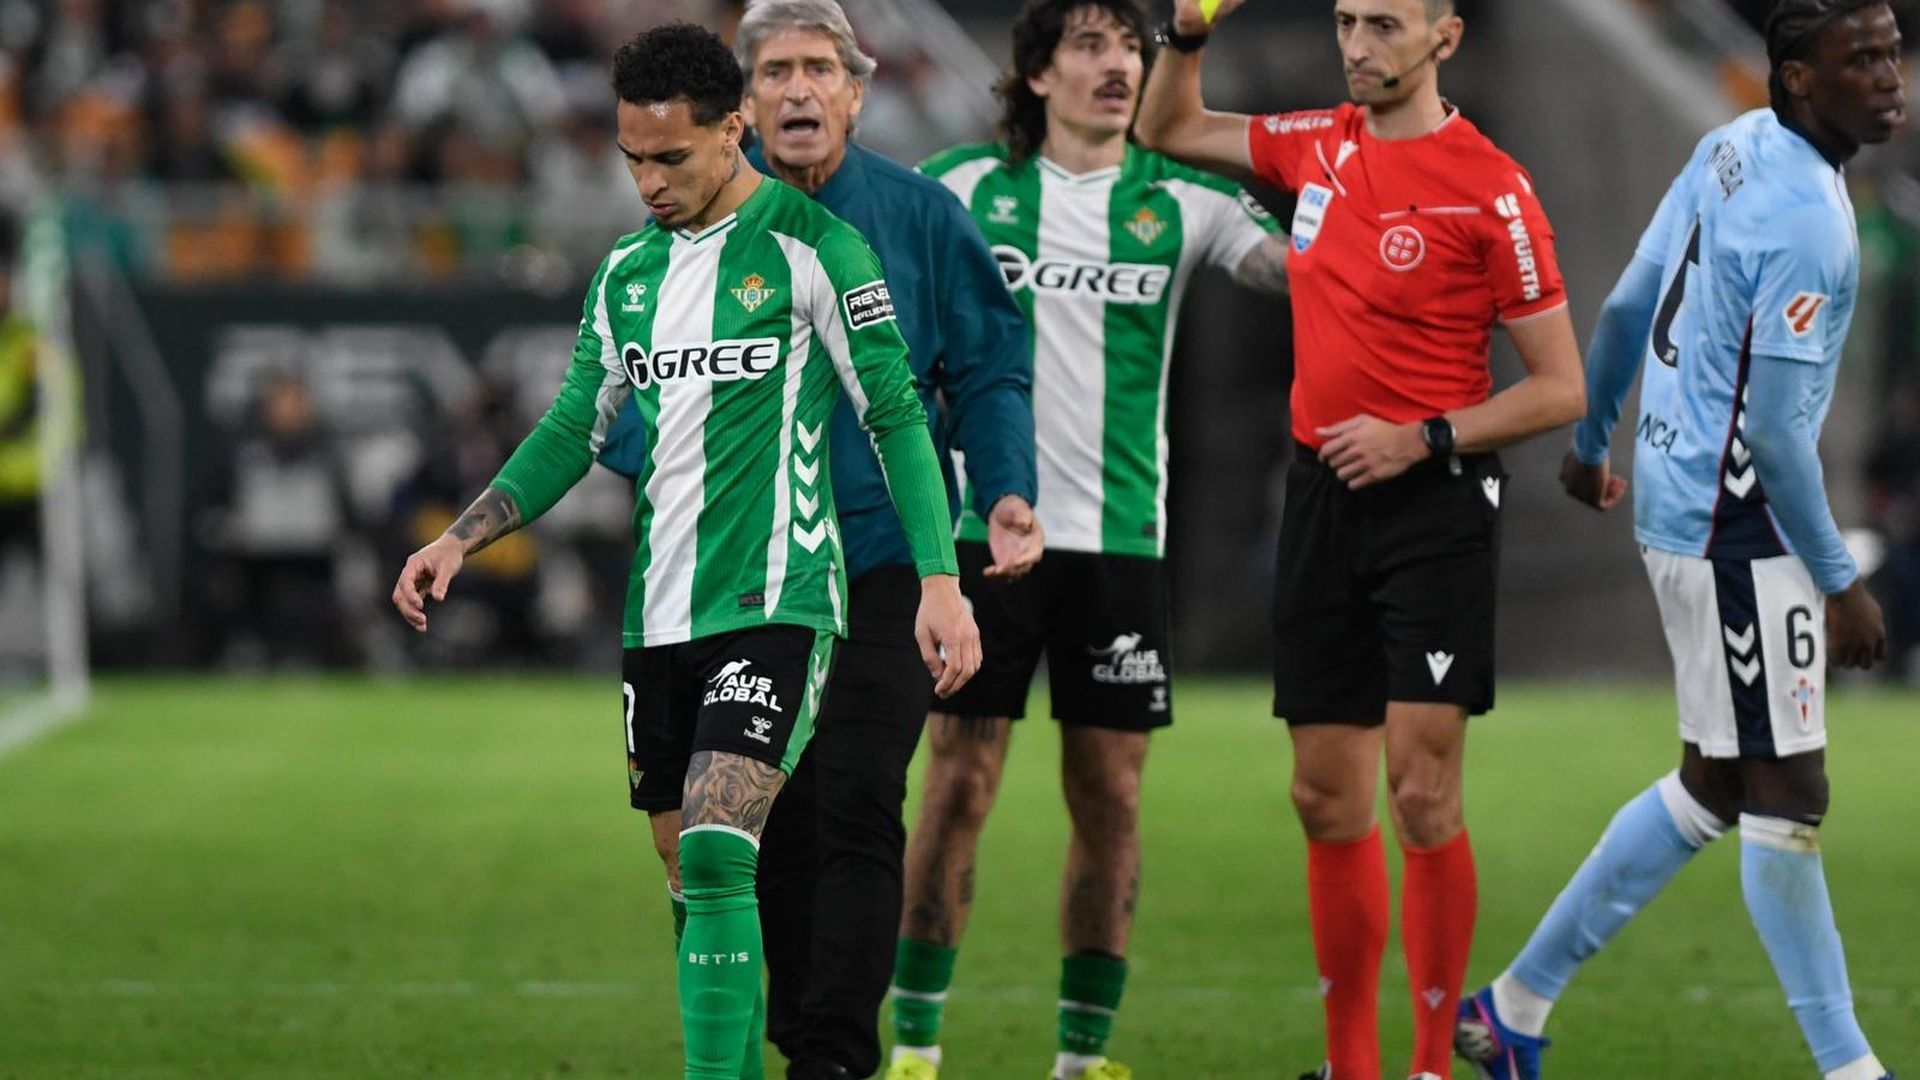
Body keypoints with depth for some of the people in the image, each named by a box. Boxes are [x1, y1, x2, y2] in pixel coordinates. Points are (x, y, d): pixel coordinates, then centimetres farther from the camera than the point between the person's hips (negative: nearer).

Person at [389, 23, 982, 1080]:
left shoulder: (810, 247, -6)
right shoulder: (630, 270, 13)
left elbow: (895, 416, -5)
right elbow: (573, 429, 17)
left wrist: (940, 580, -11)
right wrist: (461, 538, 6)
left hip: (773, 602, -7)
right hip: (657, 614, 7)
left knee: (715, 849, -21)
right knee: (694, 879, 8)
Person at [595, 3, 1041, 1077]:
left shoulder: (921, 215, 2)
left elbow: (990, 371, 6)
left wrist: (1005, 494, -10)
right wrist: (666, 460, -12)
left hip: (884, 555, -2)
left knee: (856, 808, -12)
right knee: (774, 819, 7)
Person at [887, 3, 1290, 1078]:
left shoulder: (1178, 200, 4)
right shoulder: (965, 184, 3)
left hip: (1121, 537, 1)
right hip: (985, 531, -1)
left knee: (1111, 798, 2)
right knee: (959, 788, -3)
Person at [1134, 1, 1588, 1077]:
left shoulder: (1491, 188, -9)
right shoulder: (1320, 146, 8)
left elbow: (1560, 389, -7)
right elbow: (1171, 130, 25)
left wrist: (1422, 439, -15)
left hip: (1434, 506, -6)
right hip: (1321, 498, 6)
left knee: (1423, 793, -11)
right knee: (1327, 797, 7)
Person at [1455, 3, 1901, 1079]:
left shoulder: (1732, 148, 6)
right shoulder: (1806, 220, -21)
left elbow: (1626, 308, 16)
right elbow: (1775, 430, -22)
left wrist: (1592, 443, 29)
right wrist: (1841, 582, -15)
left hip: (1679, 500, 10)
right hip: (1737, 526, -10)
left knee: (1718, 787, 16)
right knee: (1785, 792, -3)